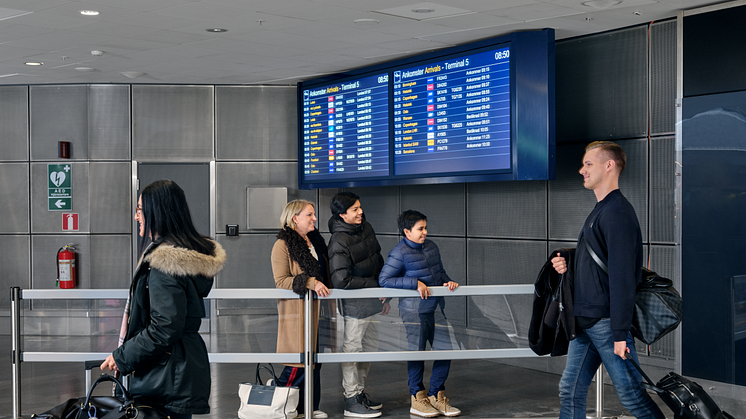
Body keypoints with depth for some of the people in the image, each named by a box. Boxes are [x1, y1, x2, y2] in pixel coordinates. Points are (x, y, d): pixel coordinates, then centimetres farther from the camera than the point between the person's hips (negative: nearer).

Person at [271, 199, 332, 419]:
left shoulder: (316, 241, 14)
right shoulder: (283, 245, -8)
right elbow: (281, 281, -14)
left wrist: (327, 290, 14)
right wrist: (310, 282, -22)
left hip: (317, 308, 7)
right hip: (296, 309, -7)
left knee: (315, 359, 8)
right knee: (299, 362, -7)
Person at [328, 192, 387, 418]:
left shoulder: (366, 227, 5)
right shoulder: (339, 242, -20)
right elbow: (341, 280, -25)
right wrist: (375, 285, -18)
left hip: (373, 300, 9)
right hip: (355, 303, -9)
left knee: (370, 347, 19)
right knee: (352, 350, 3)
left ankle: (360, 391, 34)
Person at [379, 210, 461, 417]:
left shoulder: (432, 247, 12)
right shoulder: (399, 253, -10)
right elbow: (384, 280, -14)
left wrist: (447, 282, 4)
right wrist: (415, 283, -18)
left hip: (435, 308, 7)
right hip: (414, 309, -7)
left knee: (445, 350, 4)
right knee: (417, 352, 0)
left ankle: (436, 396, 21)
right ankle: (417, 400, 15)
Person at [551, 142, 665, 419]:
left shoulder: (617, 212, -15)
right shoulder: (600, 210, 16)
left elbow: (622, 277, -20)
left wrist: (620, 333, -22)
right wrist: (568, 265, 6)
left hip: (607, 323, -10)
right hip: (586, 322, 10)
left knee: (631, 394, -1)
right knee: (571, 391, 10)